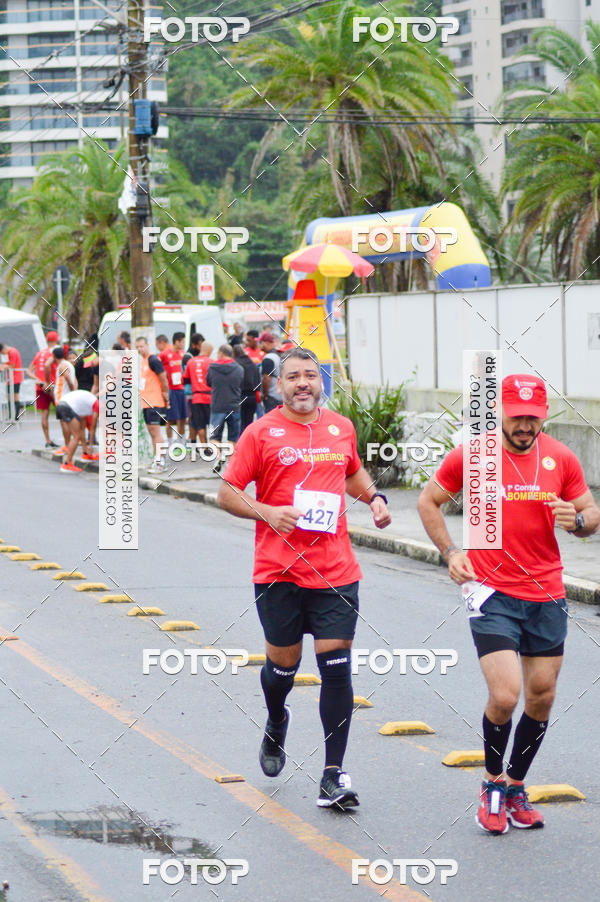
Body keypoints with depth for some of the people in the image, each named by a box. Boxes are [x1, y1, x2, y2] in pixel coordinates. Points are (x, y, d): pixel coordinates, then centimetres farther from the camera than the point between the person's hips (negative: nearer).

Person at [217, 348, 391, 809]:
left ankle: (334, 776, -2)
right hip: (278, 571, -2)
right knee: (283, 662, 9)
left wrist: (375, 497, 12)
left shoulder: (341, 428, 10)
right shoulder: (262, 432, -2)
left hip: (336, 571, 2)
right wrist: (267, 512, -16)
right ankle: (276, 725, 45)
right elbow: (227, 493, 0)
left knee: (337, 667, -6)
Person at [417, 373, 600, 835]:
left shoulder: (561, 458, 0)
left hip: (547, 595, 3)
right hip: (493, 593, -3)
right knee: (505, 696, -14)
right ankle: (493, 783, 11)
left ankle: (515, 787, 27)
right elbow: (429, 500, 8)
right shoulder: (471, 454, -6)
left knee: (542, 697, 7)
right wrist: (450, 551, -3)